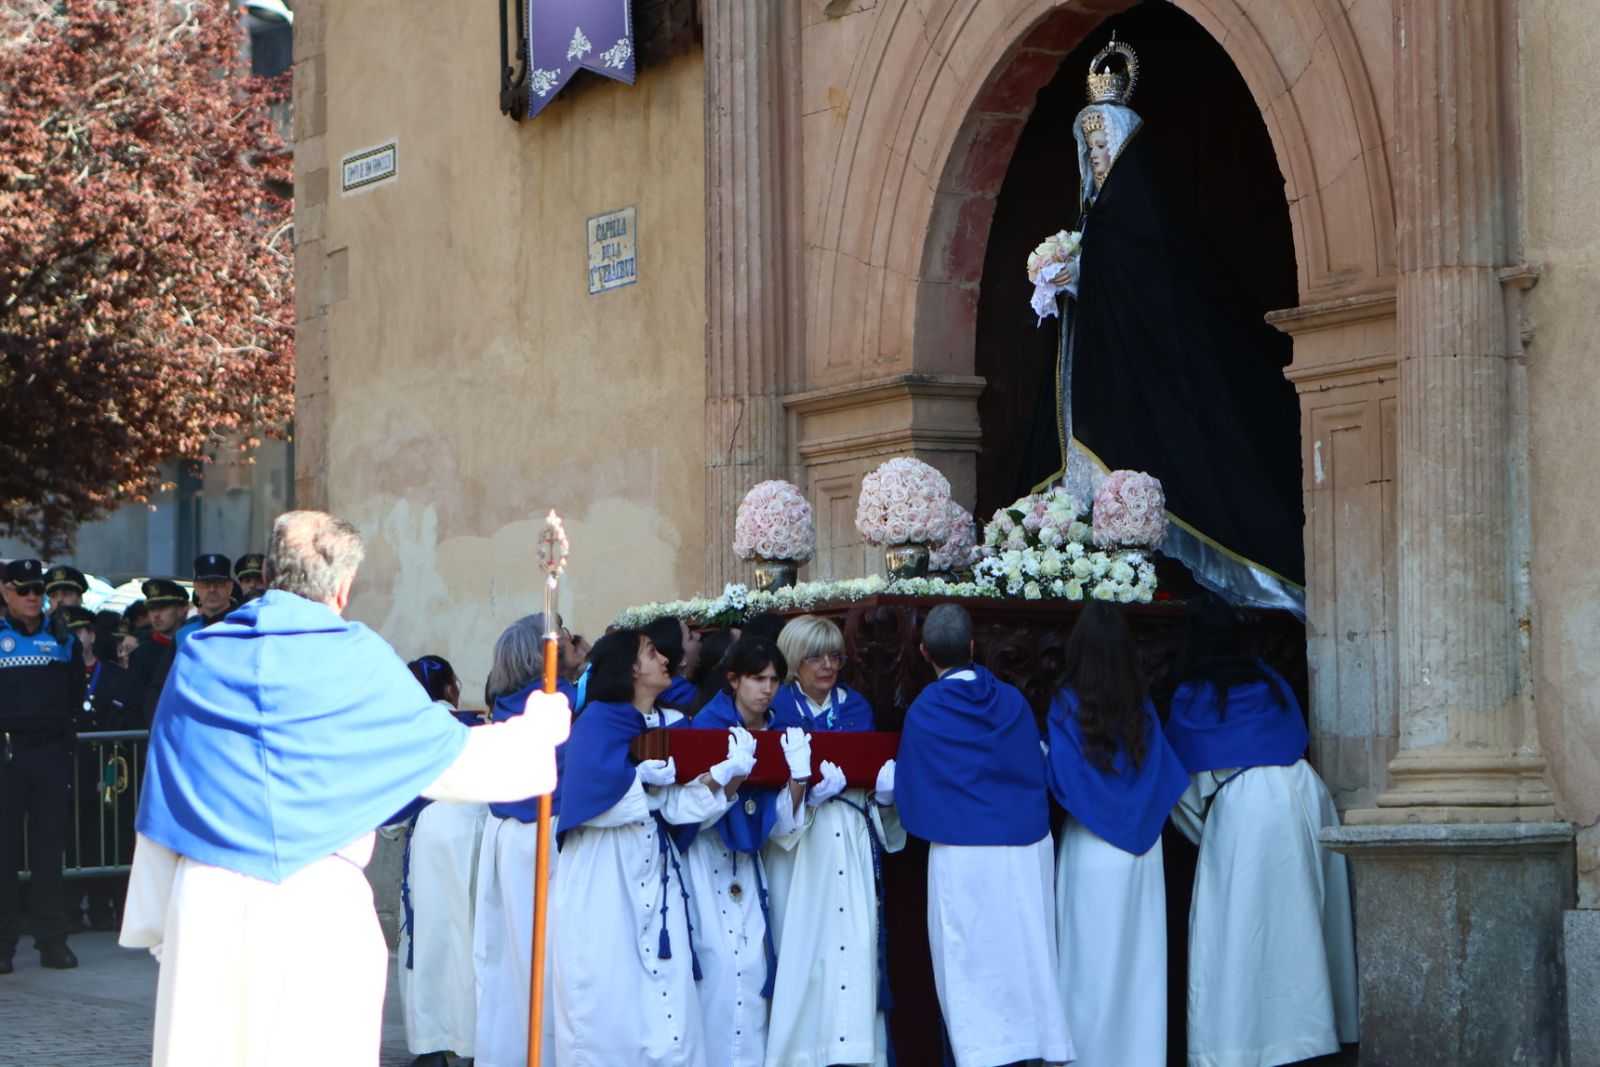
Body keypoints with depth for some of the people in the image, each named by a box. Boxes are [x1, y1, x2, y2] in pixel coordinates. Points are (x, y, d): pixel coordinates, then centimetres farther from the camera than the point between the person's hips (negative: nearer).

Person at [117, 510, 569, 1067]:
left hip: (203, 901, 4)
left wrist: (156, 922, 15)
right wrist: (538, 728, 21)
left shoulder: (197, 659, 8)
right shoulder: (356, 659, -4)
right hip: (315, 909, -4)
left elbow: (160, 813, 9)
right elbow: (451, 757, 4)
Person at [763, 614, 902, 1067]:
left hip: (853, 842, 3)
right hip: (799, 847, -3)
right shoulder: (776, 708, 4)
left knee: (855, 941, -5)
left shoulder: (856, 707, 15)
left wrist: (884, 791, -4)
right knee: (802, 941, -7)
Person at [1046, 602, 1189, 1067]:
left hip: (1090, 850, -3)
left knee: (1092, 962, 3)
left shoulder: (1066, 706, -10)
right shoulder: (1142, 707, 1)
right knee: (1140, 958, 9)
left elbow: (1059, 782, -11)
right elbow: (1168, 778, 5)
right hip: (1142, 850, 3)